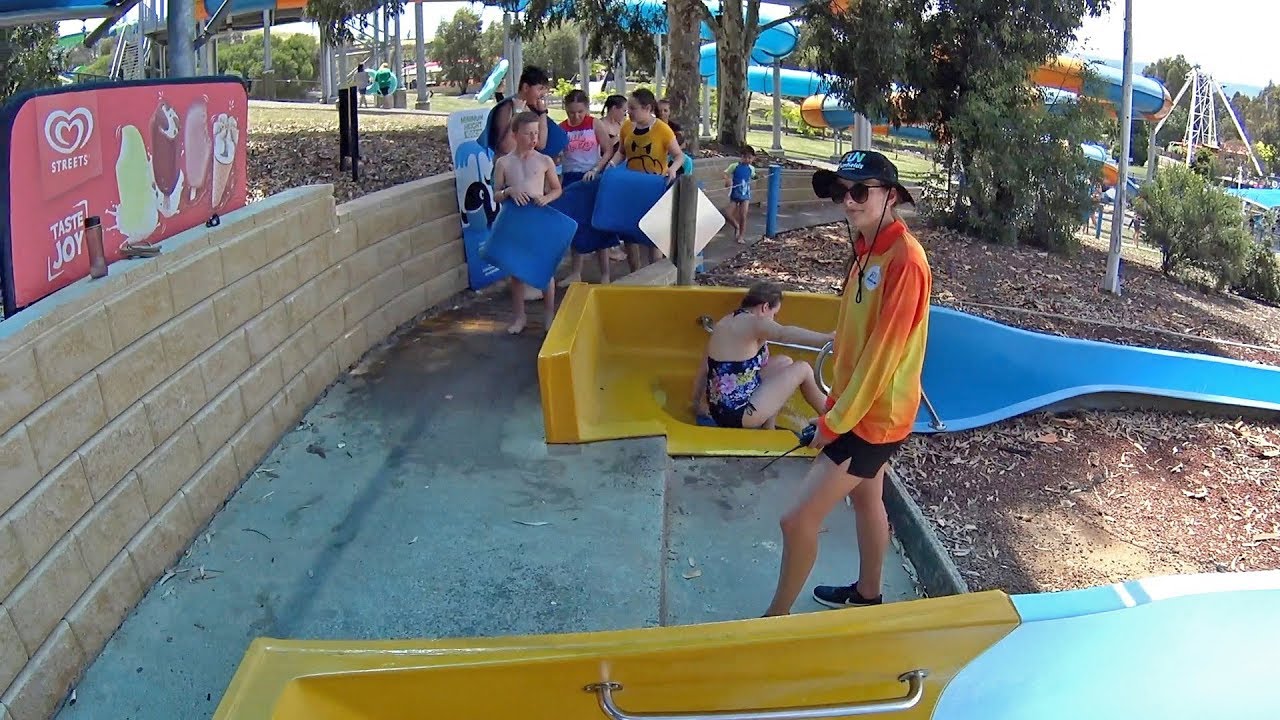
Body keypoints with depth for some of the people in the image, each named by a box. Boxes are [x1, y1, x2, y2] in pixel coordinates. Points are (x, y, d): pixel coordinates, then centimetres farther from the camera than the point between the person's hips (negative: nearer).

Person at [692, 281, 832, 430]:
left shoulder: (726, 321, 10)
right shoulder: (753, 322, -16)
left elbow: (704, 368, 15)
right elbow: (784, 334, -36)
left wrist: (697, 403, 25)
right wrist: (829, 338, -44)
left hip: (719, 406, 9)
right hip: (737, 413, -9)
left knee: (784, 362, 21)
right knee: (803, 369, 1)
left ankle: (768, 429, 18)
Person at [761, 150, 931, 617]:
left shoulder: (904, 259, -24)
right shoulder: (867, 248, 4)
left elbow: (883, 351, -24)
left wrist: (835, 420, -17)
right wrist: (834, 405, 13)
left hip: (875, 415, -9)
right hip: (860, 406, 9)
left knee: (798, 520, -7)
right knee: (866, 499, 25)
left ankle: (776, 618, 10)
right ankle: (867, 594, 46)